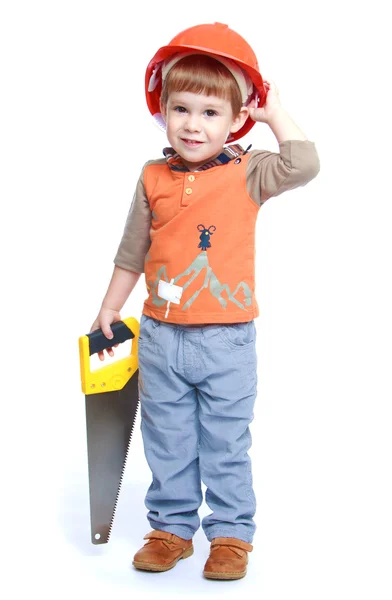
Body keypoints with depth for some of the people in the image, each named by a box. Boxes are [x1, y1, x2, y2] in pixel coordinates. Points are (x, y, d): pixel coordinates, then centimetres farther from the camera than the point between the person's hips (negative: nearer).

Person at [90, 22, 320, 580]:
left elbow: (304, 164, -23)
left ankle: (231, 533, 22)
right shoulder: (153, 179, 2)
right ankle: (172, 528, 28)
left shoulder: (247, 173, -5)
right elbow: (132, 251, 12)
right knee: (167, 443, 13)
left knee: (226, 445, 7)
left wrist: (274, 112, -12)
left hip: (227, 342, -3)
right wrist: (111, 307, 17)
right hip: (161, 339, 3)